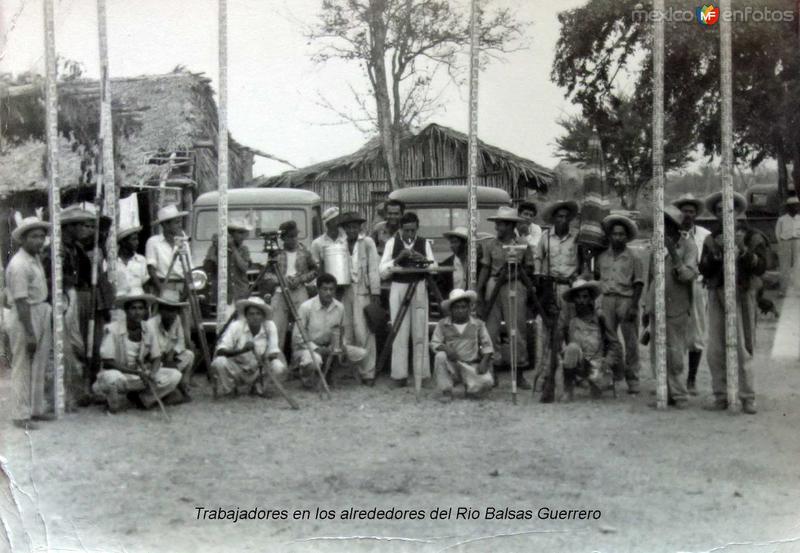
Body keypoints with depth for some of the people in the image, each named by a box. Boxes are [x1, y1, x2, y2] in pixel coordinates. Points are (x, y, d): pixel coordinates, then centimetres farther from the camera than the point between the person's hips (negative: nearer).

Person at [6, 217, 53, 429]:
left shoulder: (36, 258, 8)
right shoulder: (18, 265, -20)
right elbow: (21, 302, -22)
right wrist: (30, 334, -23)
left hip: (42, 314, 9)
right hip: (25, 317, -9)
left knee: (39, 366, 14)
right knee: (23, 368, -1)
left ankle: (36, 409, 24)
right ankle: (21, 415, 6)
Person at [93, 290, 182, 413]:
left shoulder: (148, 330, -2)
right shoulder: (112, 329, -17)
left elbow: (156, 358, 4)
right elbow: (107, 362, -19)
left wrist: (151, 374, -20)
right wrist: (137, 372, -25)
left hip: (141, 374, 4)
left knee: (175, 375, -13)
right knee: (112, 378, -41)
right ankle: (116, 404, -7)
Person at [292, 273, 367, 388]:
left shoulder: (339, 307, -4)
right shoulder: (306, 307, -18)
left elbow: (340, 331, 11)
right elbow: (297, 336, -15)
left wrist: (342, 345, -10)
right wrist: (316, 349, -22)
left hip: (328, 347, 5)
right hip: (306, 347, -5)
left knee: (361, 353, -8)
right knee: (314, 360, -40)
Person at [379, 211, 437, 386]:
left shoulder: (424, 243, 6)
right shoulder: (392, 243, 1)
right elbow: (383, 272, -4)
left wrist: (423, 259, -16)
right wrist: (397, 259, -18)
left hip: (419, 288, 1)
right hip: (398, 288, -1)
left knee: (420, 332, 0)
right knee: (400, 332, -3)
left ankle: (421, 373, 6)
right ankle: (399, 375, 2)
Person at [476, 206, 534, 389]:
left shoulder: (523, 245, 4)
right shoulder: (490, 245, 9)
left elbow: (529, 269, 9)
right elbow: (485, 269, 10)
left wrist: (518, 269, -10)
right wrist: (478, 291, 3)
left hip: (515, 287, -2)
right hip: (493, 287, 2)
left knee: (517, 330, -3)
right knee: (490, 329, -1)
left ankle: (519, 373, 5)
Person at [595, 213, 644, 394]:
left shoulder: (633, 258, 0)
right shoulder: (602, 257, 11)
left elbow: (638, 284, -3)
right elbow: (596, 276, 22)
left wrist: (633, 306, -10)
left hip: (627, 299, -3)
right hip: (607, 299, 3)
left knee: (631, 341, -1)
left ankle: (632, 380, 5)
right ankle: (614, 373, 13)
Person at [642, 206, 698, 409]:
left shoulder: (688, 246, -3)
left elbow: (688, 276, -12)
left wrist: (674, 254, -21)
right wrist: (647, 308, 18)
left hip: (677, 309, -5)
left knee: (675, 356, -3)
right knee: (657, 356, 6)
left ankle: (679, 395, 8)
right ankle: (669, 393, 16)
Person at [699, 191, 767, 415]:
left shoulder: (752, 237, 4)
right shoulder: (711, 240, 12)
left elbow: (760, 268, -7)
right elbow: (704, 270, 3)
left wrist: (742, 249, -18)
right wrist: (715, 251, -13)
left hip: (740, 296, -3)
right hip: (716, 295, 3)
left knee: (741, 349, -7)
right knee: (715, 350, 0)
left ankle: (747, 398, -2)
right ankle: (720, 397, 6)